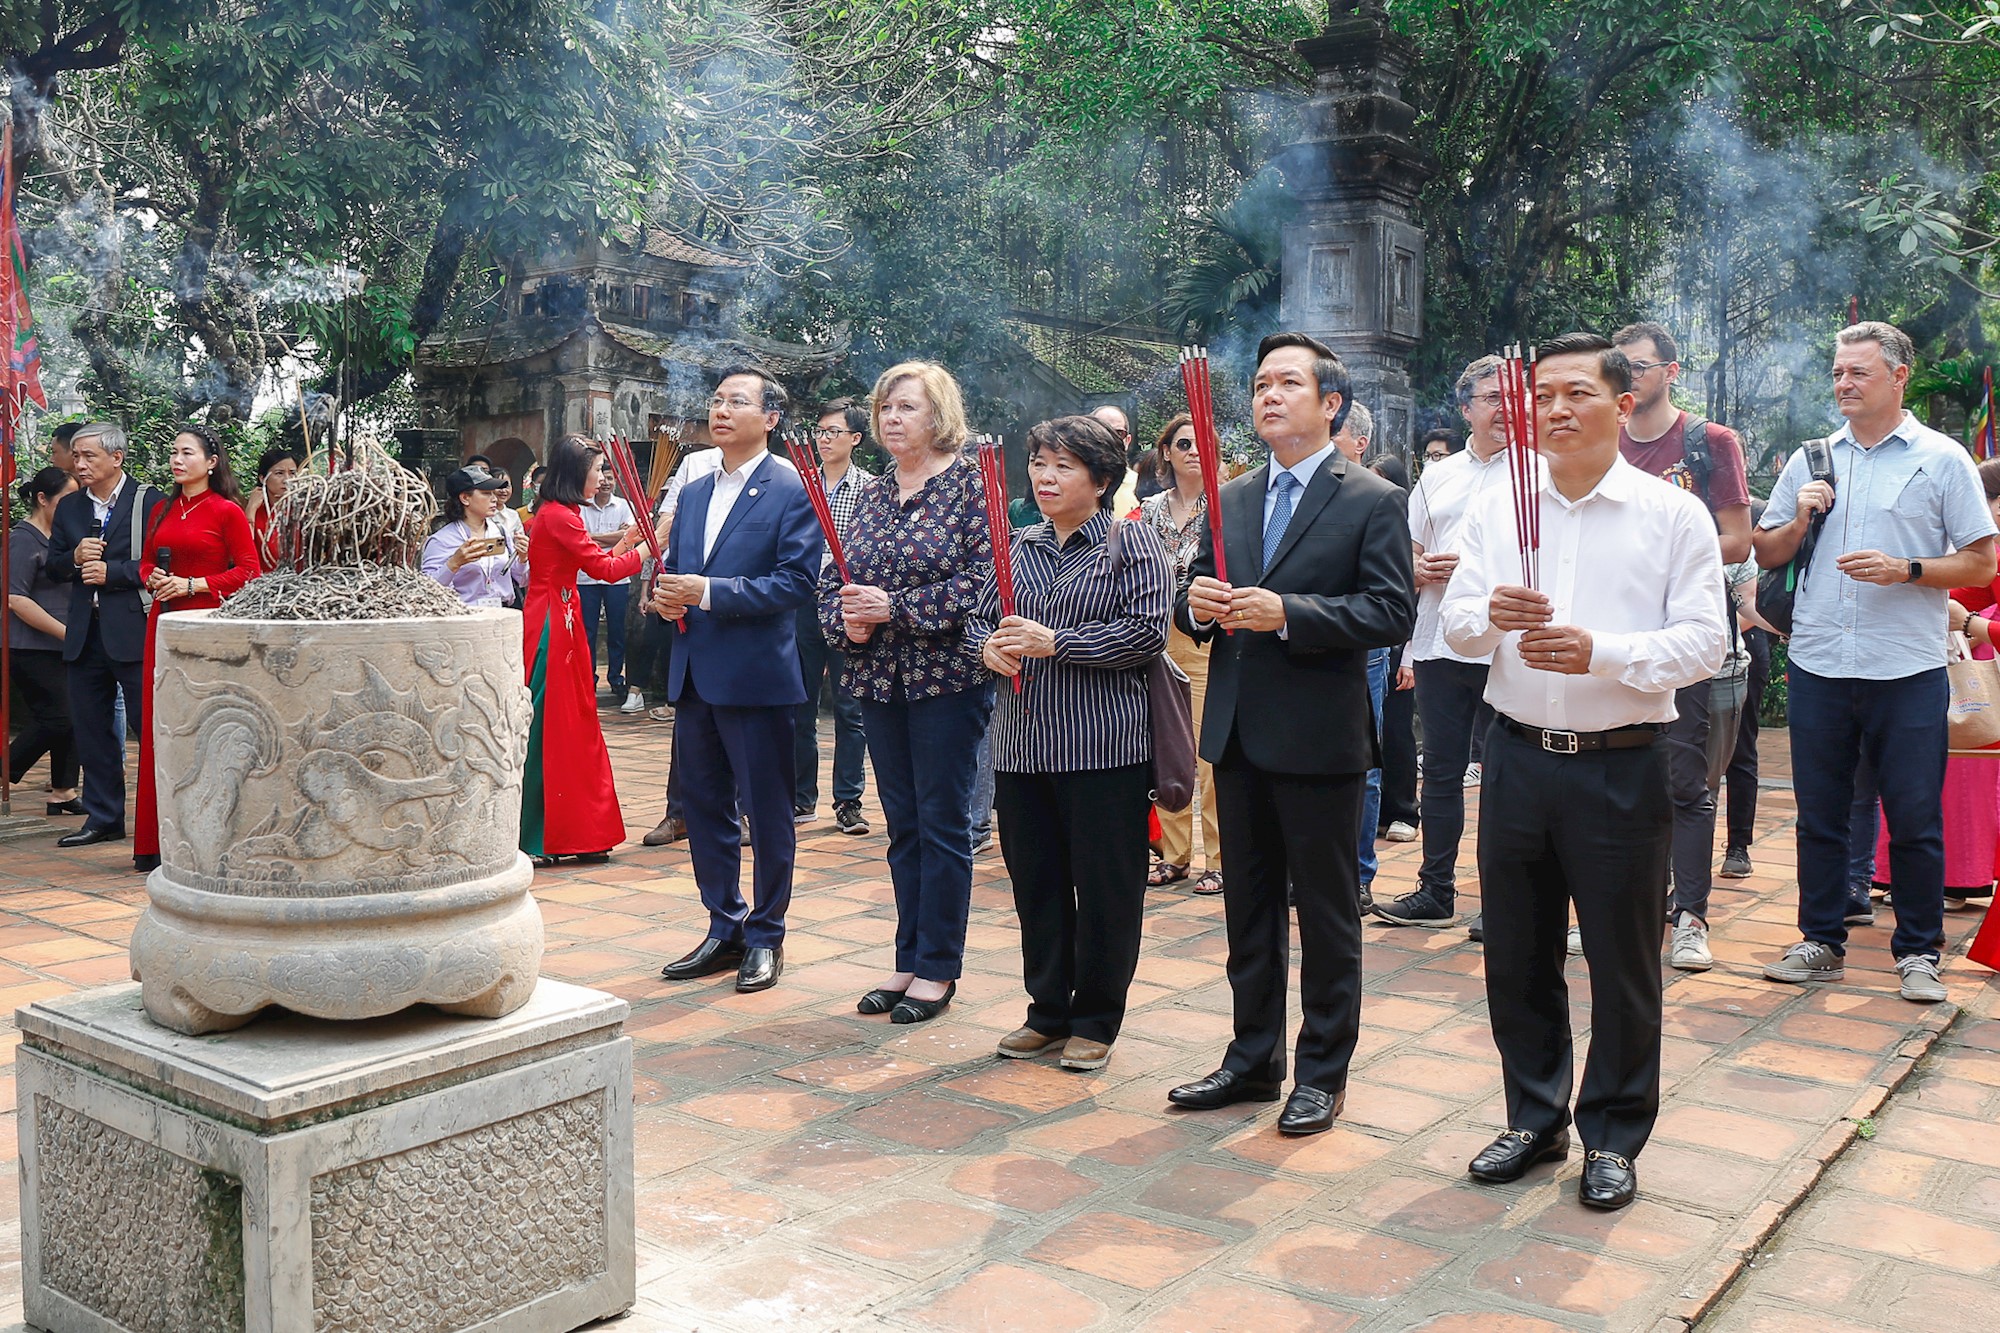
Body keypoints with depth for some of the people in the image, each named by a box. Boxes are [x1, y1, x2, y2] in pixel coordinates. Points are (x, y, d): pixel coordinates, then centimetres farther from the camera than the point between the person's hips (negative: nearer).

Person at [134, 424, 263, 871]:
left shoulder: (227, 511, -4)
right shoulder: (163, 511, 13)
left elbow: (248, 572, -7)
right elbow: (146, 561, 22)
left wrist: (192, 585, -13)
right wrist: (153, 579, 1)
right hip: (163, 624, 6)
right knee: (159, 729, 5)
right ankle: (156, 841, 12)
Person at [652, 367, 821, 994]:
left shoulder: (793, 491, -7)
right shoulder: (693, 494, 15)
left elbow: (797, 579, -16)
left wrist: (708, 592, -20)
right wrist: (664, 594, -4)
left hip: (756, 676, -7)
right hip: (693, 675, 7)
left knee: (768, 811, 4)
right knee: (703, 807, 13)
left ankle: (766, 936, 17)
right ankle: (724, 929, 26)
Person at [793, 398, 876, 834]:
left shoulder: (870, 488, 0)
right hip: (804, 604, 3)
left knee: (849, 708, 3)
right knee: (800, 703, 8)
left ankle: (848, 802, 11)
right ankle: (801, 797, 19)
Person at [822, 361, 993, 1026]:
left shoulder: (972, 485, -6)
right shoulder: (870, 495, 12)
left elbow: (983, 581, -16)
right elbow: (834, 579, 14)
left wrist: (893, 606, -18)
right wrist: (845, 619, -8)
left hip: (949, 677, -6)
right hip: (879, 680, 6)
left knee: (942, 823, 1)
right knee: (903, 826, 12)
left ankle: (938, 970, 12)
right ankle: (909, 961, 22)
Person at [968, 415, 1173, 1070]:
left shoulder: (1132, 542, -3)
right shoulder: (1019, 547, 14)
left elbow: (1147, 631, -13)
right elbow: (978, 618, 19)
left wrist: (1053, 643, -17)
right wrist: (990, 646, -4)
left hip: (1104, 744, -5)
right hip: (1022, 742, 6)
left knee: (1104, 886, 3)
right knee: (1036, 884, 12)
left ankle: (1095, 1020, 18)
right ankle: (1048, 1011, 26)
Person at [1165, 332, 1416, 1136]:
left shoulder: (1372, 502, -5)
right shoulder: (1230, 501, 12)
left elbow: (1393, 612, -15)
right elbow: (1195, 610, 14)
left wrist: (1288, 613, -23)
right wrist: (1197, 605, -10)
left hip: (1319, 738, -6)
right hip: (1238, 734, 6)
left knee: (1327, 912, 6)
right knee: (1248, 907, 15)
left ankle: (1323, 1072, 20)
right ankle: (1253, 1060, 29)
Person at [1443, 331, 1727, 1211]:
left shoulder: (1673, 514, -3)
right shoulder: (1496, 509, 7)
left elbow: (1704, 642, -9)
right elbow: (1455, 622, 4)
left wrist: (1601, 653, -23)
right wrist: (1491, 615, -19)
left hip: (1621, 766, -3)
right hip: (1518, 757, 3)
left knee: (1622, 963, 7)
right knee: (1517, 955, 13)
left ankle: (1613, 1138, 24)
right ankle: (1535, 1119, 30)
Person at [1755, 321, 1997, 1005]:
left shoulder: (1942, 458, 1)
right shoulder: (1810, 460, 11)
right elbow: (1765, 554, 16)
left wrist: (1905, 570, -16)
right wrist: (1798, 520, -3)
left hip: (1907, 671, -3)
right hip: (1818, 664, 3)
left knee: (1915, 819, 2)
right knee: (1819, 813, 9)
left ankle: (1918, 953, 15)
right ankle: (1822, 942, 21)